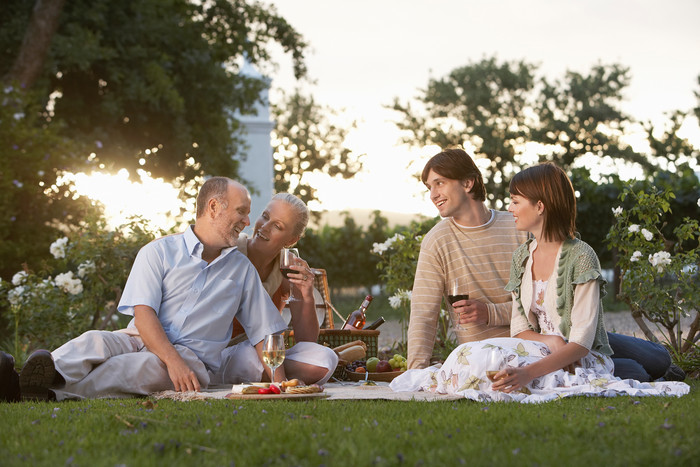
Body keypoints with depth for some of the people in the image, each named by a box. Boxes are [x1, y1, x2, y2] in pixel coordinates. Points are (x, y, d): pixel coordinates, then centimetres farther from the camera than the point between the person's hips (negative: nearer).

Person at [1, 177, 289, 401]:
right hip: (141, 340, 0)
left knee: (148, 366, -36)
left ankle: (56, 392, -57)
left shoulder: (243, 269, 19)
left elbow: (264, 332, 17)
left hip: (194, 357, 0)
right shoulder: (159, 252, 7)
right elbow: (143, 313, -6)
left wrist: (280, 384, 0)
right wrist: (173, 361, -23)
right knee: (95, 342, -33)